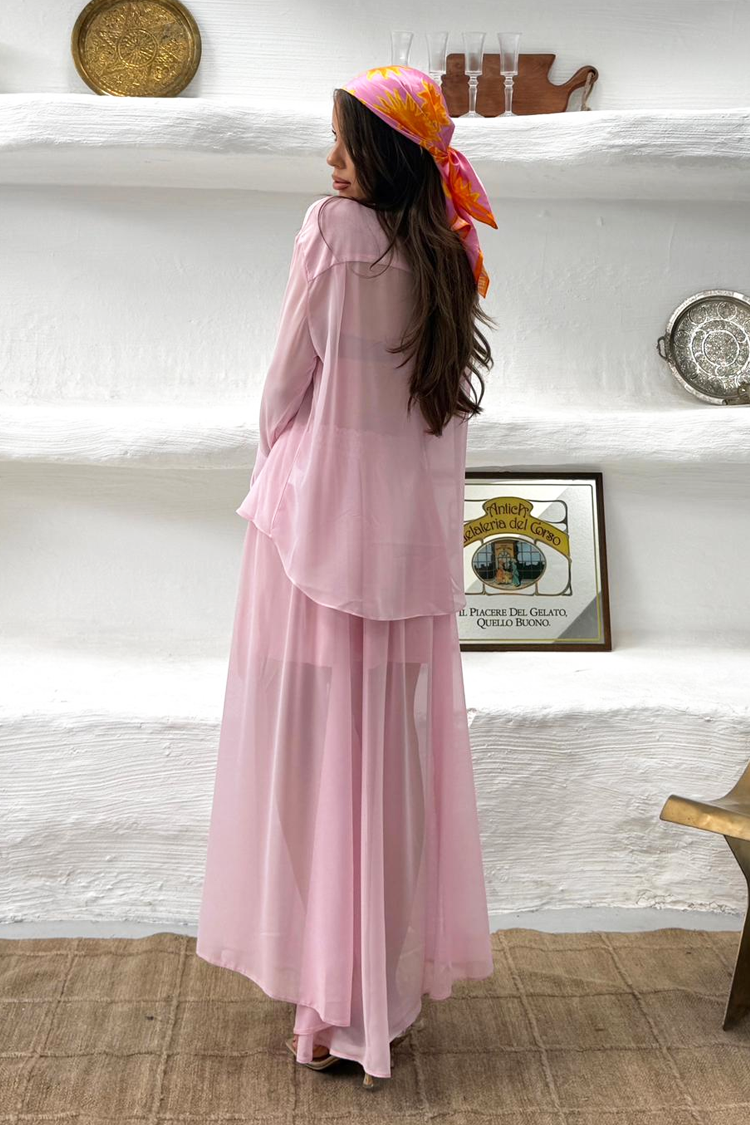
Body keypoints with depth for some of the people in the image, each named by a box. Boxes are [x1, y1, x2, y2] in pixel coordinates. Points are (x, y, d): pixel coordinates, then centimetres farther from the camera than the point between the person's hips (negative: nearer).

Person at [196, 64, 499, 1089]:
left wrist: (275, 464, 13)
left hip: (322, 523, -5)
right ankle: (400, 976, 25)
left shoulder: (334, 230, -6)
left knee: (315, 747, 3)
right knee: (398, 752, 11)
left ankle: (326, 998, 12)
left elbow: (287, 380, -4)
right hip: (414, 534, 6)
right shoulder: (448, 259, 10)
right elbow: (449, 408, 11)